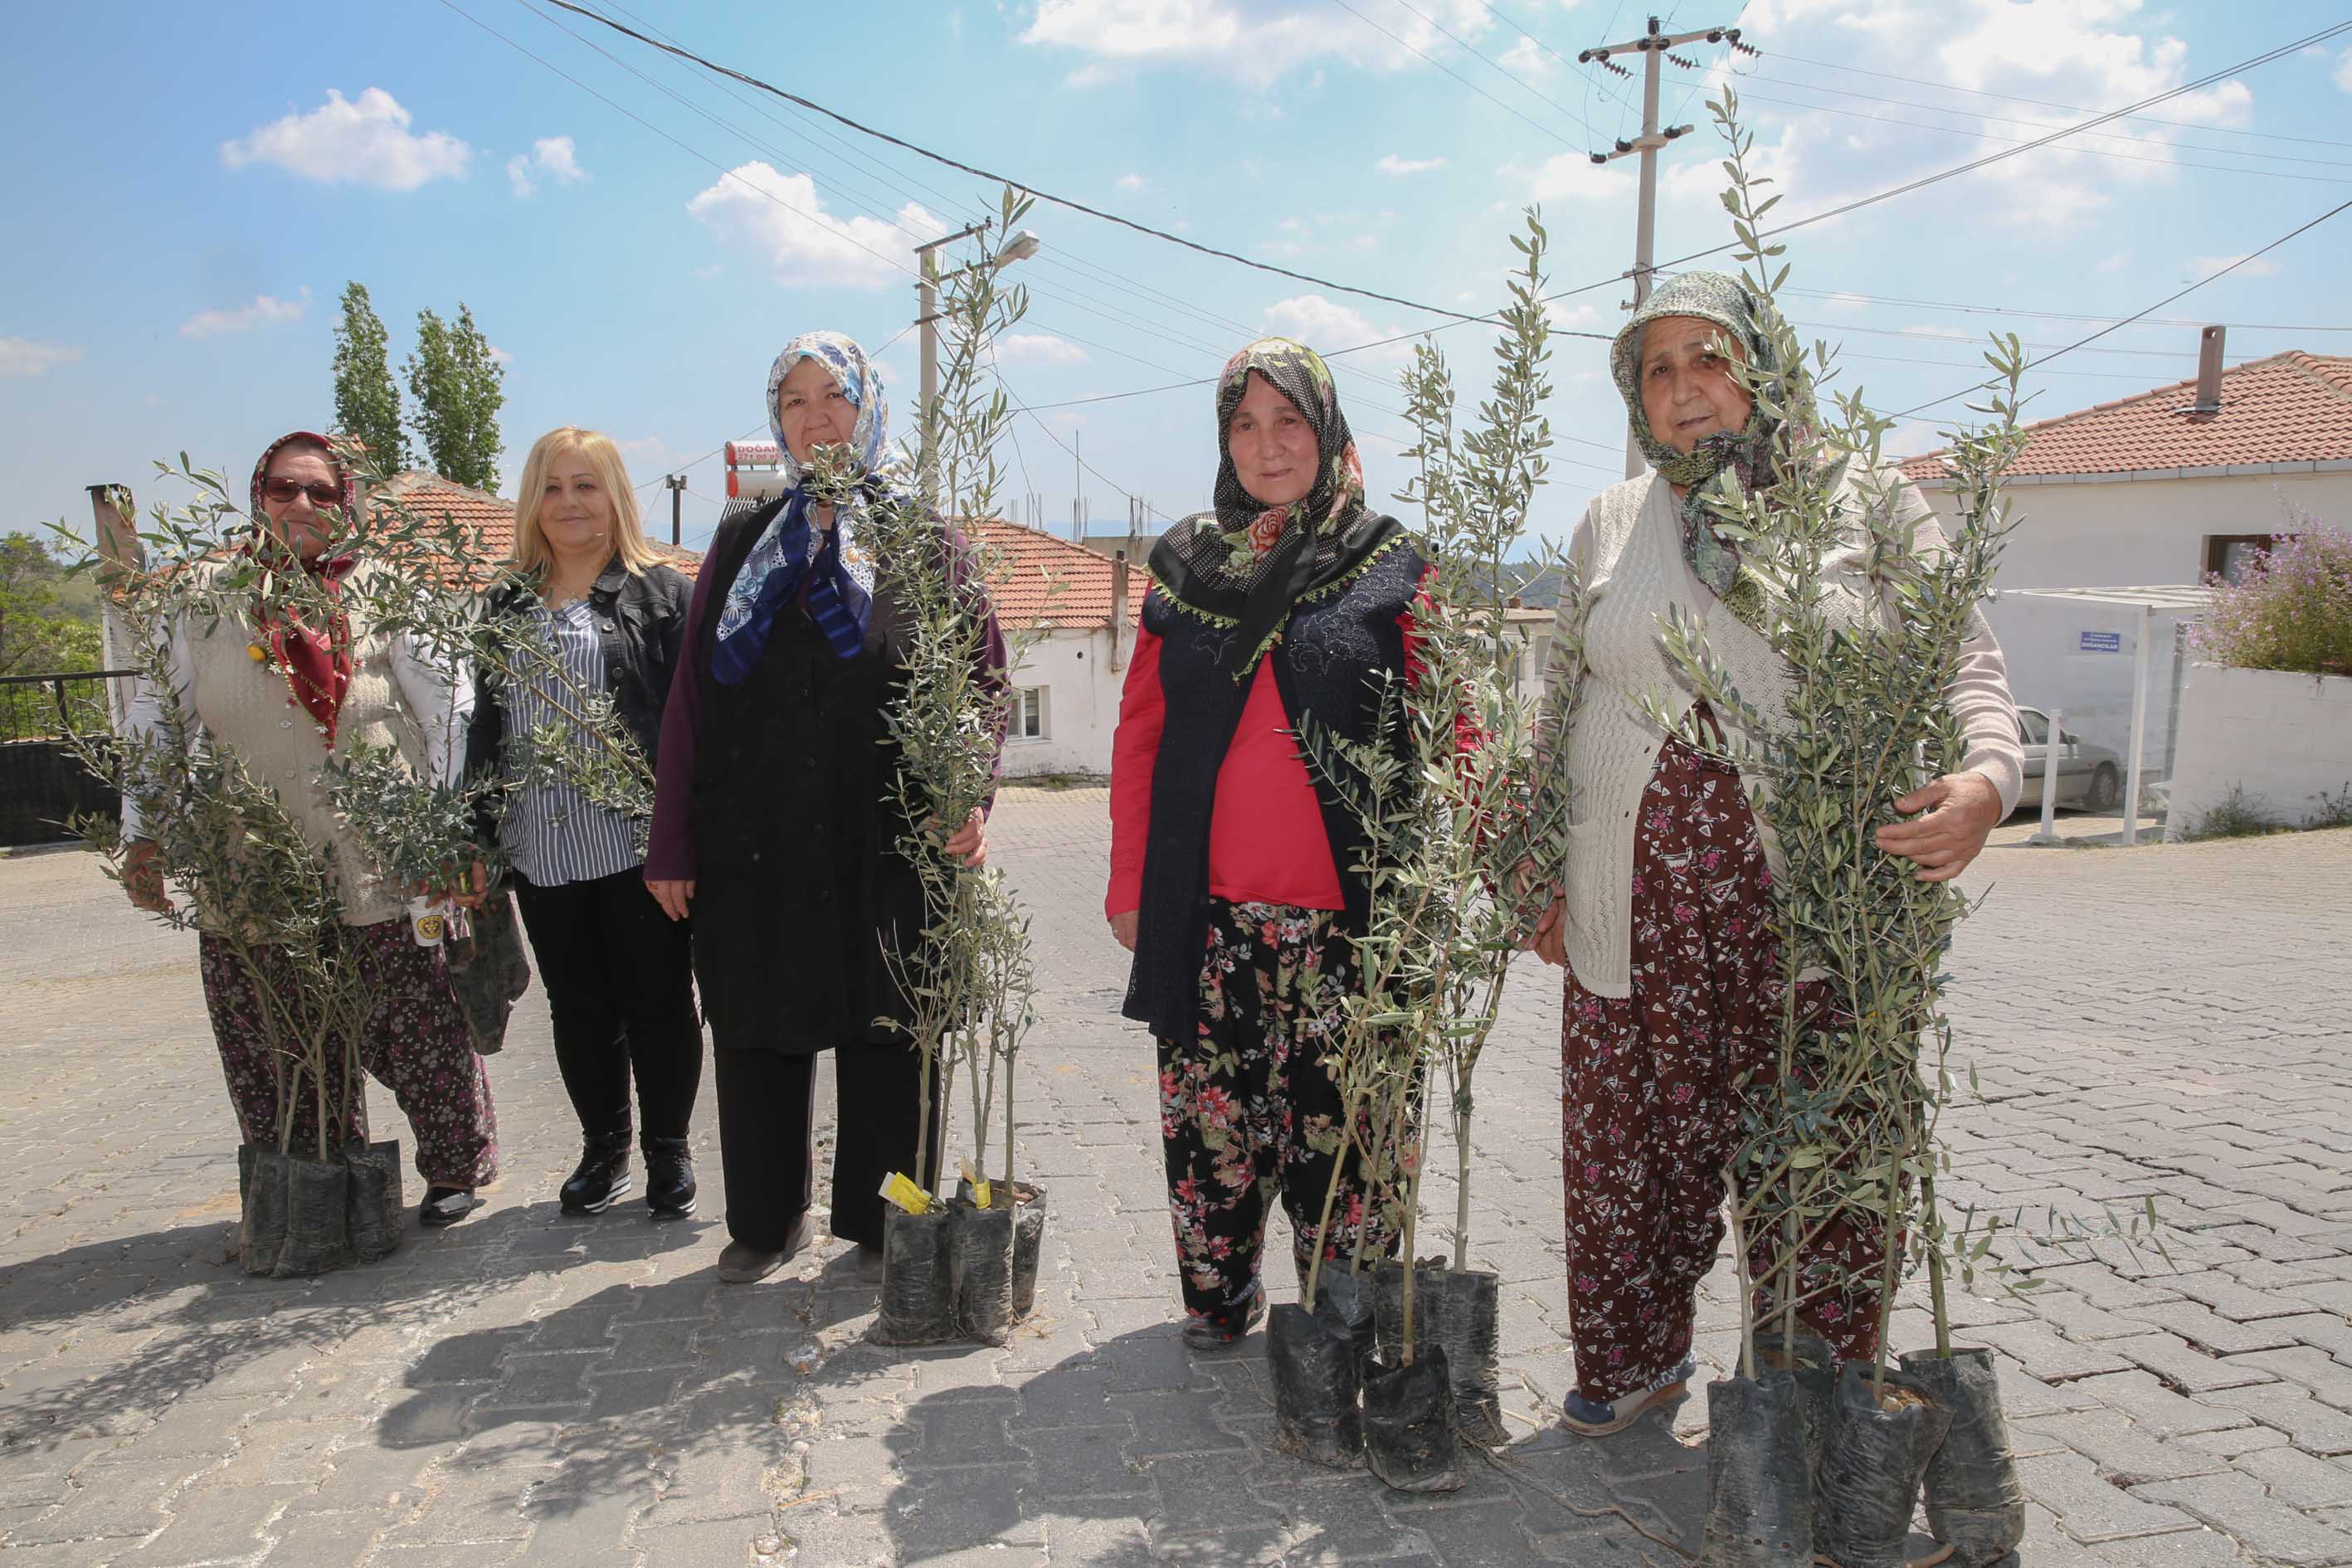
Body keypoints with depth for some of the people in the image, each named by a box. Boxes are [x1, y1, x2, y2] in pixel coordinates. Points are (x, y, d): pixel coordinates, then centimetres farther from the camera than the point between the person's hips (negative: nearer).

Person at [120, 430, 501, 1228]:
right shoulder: (207, 604, 10)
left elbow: (451, 706, -1)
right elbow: (154, 720, 15)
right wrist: (141, 837, 8)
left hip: (384, 873, -2)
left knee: (422, 1029, 4)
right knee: (281, 1055, 8)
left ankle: (454, 1169, 23)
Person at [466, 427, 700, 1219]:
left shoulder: (660, 591, -1)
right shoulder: (508, 605, 15)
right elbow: (484, 726, 17)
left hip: (638, 842, -5)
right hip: (541, 849, 5)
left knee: (656, 1000, 4)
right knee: (577, 1005, 13)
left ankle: (668, 1152, 20)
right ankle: (603, 1149, 29)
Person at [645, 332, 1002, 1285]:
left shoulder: (925, 544, 5)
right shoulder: (744, 544, 11)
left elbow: (979, 680, -2)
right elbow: (690, 697, 8)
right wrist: (673, 843, 3)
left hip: (885, 847, -2)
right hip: (753, 848, 3)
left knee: (888, 1039, 5)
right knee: (757, 1036, 11)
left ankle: (886, 1226, 23)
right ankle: (765, 1220, 30)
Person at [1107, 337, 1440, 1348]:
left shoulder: (1388, 569, 4)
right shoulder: (1186, 567, 12)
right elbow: (1139, 734, 12)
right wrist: (1129, 884, 8)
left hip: (1344, 910, -2)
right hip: (1206, 908, 3)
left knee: (1338, 1116, 1)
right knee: (1207, 1112, 7)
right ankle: (1217, 1297, 28)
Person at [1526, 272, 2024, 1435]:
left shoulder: (1874, 509, 6)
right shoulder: (1607, 527, 13)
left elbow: (1966, 668, 4)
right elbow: (1560, 706, 16)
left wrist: (1986, 779, -18)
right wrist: (1547, 873, 11)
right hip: (1638, 903, 2)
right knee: (1629, 1140, 8)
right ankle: (1634, 1360, 32)